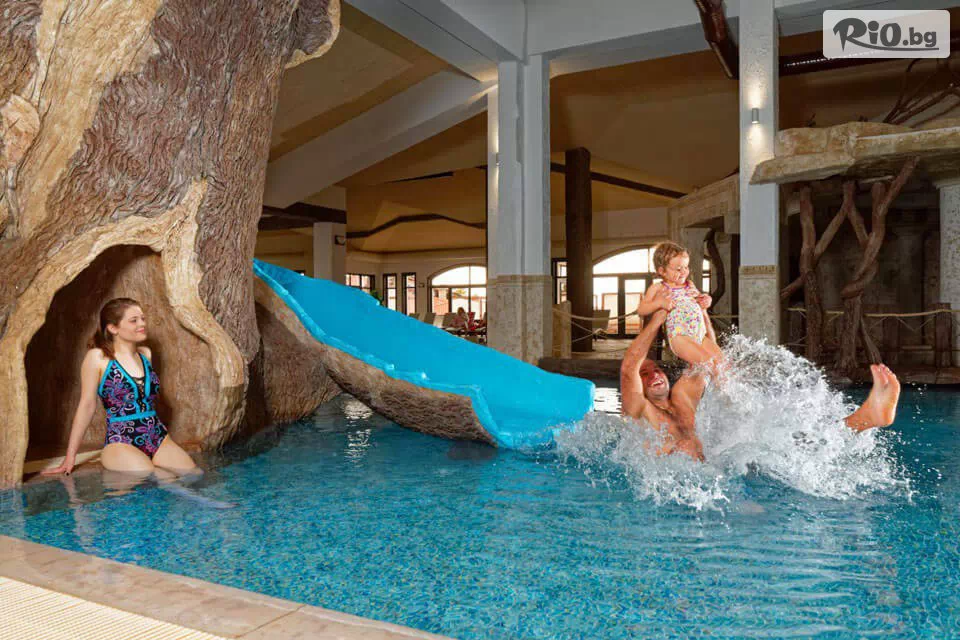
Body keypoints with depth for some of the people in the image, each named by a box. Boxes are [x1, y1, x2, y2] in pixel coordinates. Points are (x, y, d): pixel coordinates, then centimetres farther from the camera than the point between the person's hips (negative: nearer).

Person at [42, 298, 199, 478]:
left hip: (158, 439, 6)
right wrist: (70, 457, -3)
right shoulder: (97, 357, -4)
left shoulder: (145, 353, 11)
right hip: (121, 443, -5)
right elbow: (87, 405, -3)